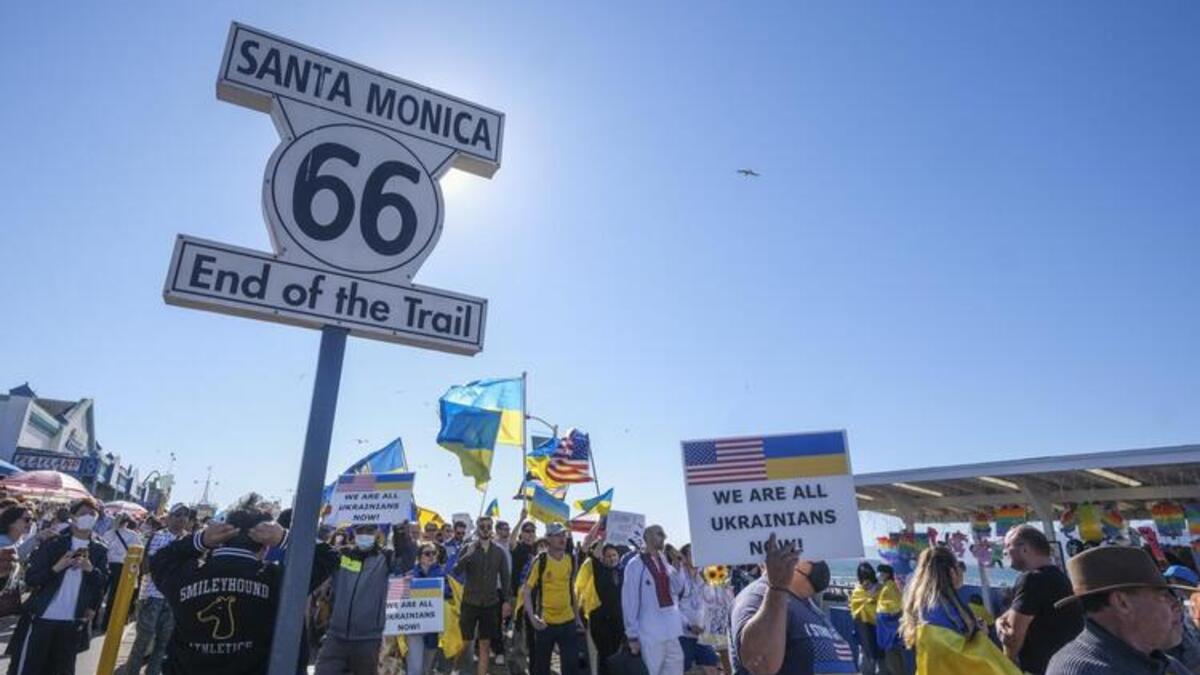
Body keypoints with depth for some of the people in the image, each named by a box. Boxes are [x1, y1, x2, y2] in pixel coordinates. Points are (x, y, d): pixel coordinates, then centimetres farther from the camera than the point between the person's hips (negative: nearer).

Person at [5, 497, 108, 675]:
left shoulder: (99, 549, 3)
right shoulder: (53, 542, -4)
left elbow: (103, 582, 2)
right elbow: (30, 578, -6)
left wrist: (91, 569, -17)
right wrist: (56, 568, -24)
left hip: (73, 621, 2)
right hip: (41, 617, -2)